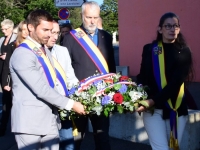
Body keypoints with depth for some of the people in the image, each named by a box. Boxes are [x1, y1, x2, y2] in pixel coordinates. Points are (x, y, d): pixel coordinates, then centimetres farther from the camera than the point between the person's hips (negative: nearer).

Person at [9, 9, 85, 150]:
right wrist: (71, 104, -17)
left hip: (49, 119, 8)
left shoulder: (44, 50, 14)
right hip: (30, 122, -8)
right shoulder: (22, 54, -15)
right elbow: (41, 89, -21)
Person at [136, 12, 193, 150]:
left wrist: (153, 100, -22)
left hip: (177, 108, 1)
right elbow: (143, 77, 2)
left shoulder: (184, 52, 0)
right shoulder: (149, 49, 3)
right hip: (153, 108, -1)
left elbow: (176, 82, -11)